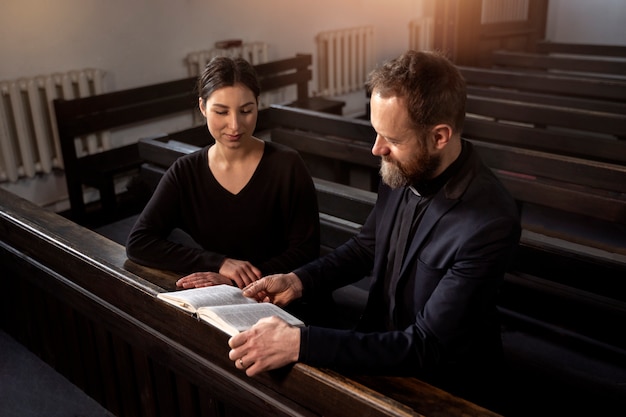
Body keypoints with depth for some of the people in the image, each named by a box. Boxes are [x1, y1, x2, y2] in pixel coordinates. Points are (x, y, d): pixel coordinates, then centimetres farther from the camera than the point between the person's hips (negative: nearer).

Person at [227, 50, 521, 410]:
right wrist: (299, 281, -7)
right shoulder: (403, 172, -10)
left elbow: (426, 348, -28)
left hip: (443, 387, -5)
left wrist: (300, 343, -33)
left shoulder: (490, 222, -30)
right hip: (384, 351, 6)